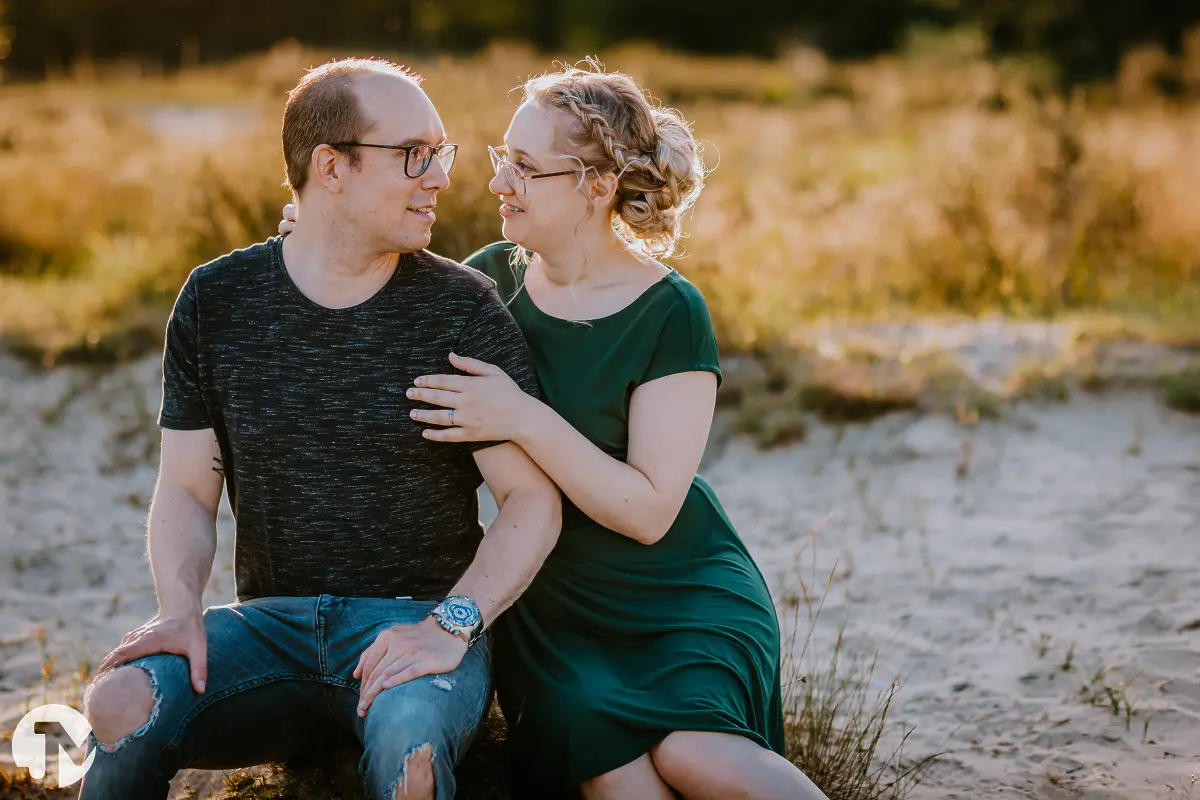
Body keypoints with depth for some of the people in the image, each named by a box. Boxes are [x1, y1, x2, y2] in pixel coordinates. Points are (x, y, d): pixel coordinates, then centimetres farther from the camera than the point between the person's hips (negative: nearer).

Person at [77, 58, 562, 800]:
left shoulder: (463, 309, -2)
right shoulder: (218, 301, 5)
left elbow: (535, 499, -4)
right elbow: (187, 491, 6)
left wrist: (452, 624, -19)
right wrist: (179, 609, -13)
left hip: (419, 617, -2)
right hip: (270, 623, 2)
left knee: (409, 739, -36)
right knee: (125, 704, -27)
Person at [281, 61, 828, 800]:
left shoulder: (669, 315, -14)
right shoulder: (492, 277, 1)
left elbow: (649, 511, -17)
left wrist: (525, 419, -28)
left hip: (682, 588, -3)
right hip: (550, 596, 3)